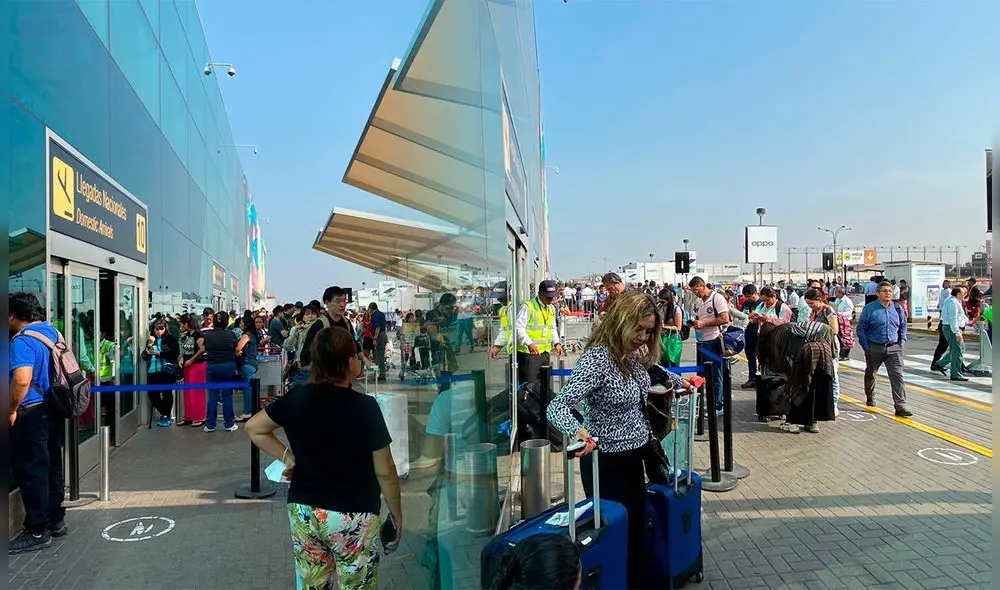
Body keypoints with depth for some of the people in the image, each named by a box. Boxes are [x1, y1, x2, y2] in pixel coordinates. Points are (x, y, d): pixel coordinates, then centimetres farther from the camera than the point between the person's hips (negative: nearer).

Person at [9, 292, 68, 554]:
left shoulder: (23, 340, -19)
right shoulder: (52, 331, 9)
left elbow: (21, 380, -30)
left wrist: (12, 410, -17)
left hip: (32, 414, -9)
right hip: (54, 410, 9)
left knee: (30, 471, 1)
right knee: (52, 467, 16)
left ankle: (37, 531, 8)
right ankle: (56, 520, 26)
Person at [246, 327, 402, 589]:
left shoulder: (297, 398, -5)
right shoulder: (365, 406, -17)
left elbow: (253, 428, 9)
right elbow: (385, 472, -12)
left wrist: (288, 456, 7)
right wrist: (397, 514, 1)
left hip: (303, 512, 4)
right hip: (353, 517, -4)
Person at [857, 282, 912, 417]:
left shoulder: (897, 308, 5)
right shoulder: (869, 308, -7)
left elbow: (903, 325, 20)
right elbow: (861, 329, -4)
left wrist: (902, 341, 9)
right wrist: (866, 347, -8)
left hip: (894, 348, 2)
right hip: (874, 348, -2)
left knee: (897, 376, -10)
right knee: (870, 374, 16)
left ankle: (900, 406, -12)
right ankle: (870, 398, 40)